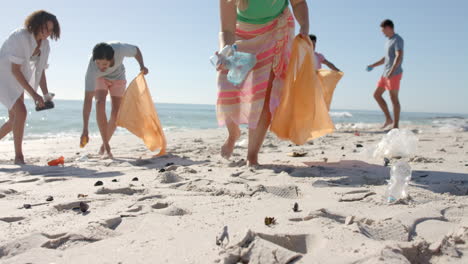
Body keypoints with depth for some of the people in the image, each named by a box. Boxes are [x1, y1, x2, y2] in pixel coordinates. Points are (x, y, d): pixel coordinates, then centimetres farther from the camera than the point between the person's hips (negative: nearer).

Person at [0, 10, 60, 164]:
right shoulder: (21, 37, -25)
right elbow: (15, 69, -28)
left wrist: (46, 95, -10)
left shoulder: (44, 45, -3)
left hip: (17, 79, 8)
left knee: (14, 119, 10)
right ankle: (18, 157, -15)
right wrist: (33, 94, -33)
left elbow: (40, 71, 2)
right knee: (21, 112, -21)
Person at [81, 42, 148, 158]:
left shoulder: (120, 48, -40)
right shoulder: (92, 68, -40)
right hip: (100, 78, -2)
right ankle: (106, 145, -22)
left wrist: (142, 65, -32)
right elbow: (88, 99, -40)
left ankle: (104, 144, 14)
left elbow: (136, 50, -14)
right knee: (100, 103, -29)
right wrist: (85, 129, -44)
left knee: (116, 113, -8)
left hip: (117, 78, 2)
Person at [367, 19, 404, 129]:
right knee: (377, 95, 9)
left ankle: (396, 125, -1)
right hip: (386, 74, 9)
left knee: (394, 98, -6)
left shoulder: (398, 40, -10)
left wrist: (392, 71, -33)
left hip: (394, 74, -9)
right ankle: (388, 118, 15)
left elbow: (399, 56, -23)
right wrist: (373, 66, 20)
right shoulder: (389, 41, 18)